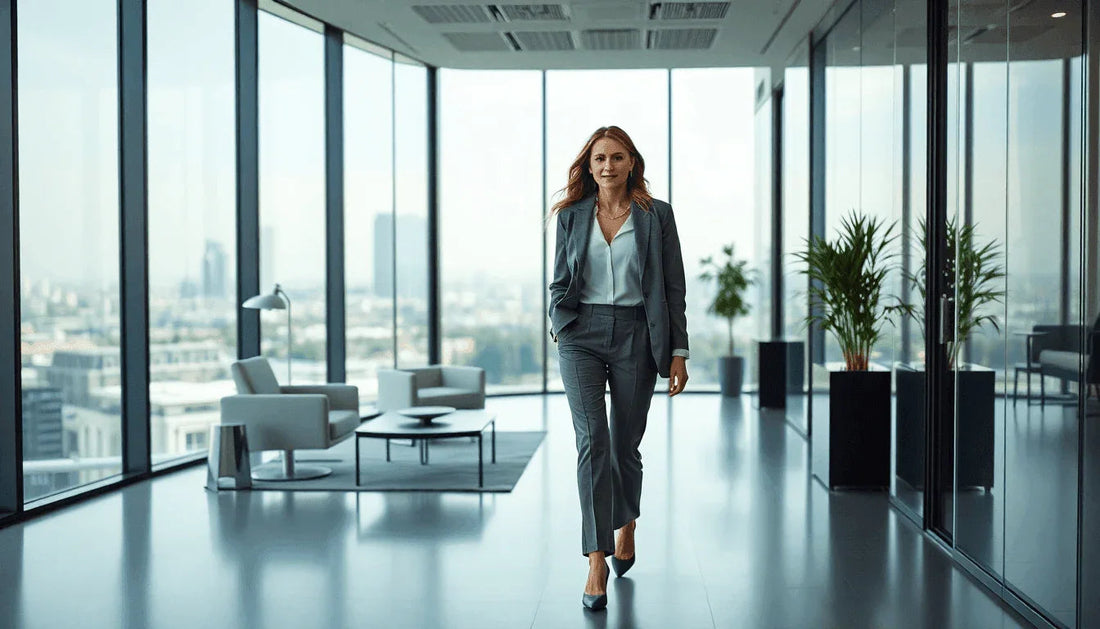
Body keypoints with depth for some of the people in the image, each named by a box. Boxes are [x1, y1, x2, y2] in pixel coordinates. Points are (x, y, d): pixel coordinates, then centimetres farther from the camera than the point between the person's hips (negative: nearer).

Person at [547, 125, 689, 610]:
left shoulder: (657, 215, 2)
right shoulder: (571, 216, 7)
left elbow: (673, 288, 2)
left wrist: (678, 352, -2)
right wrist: (558, 322, -2)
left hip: (636, 335, 0)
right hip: (582, 336, 1)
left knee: (624, 444, 9)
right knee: (592, 441, -12)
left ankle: (626, 523, 39)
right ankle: (597, 561, -12)